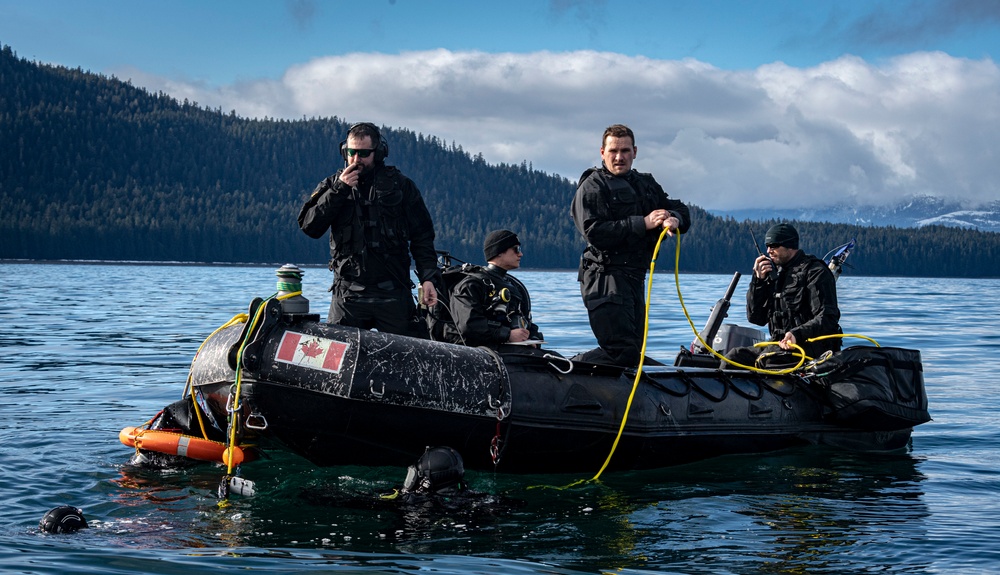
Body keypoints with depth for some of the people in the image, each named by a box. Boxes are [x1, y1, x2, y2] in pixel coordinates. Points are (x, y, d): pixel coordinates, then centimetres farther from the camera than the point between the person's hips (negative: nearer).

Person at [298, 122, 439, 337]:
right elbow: (309, 226, -2)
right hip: (348, 294, 1)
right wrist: (339, 190, -9)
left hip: (393, 295, 0)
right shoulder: (332, 186, 10)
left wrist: (428, 278, -3)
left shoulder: (400, 185, 7)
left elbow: (422, 236, 8)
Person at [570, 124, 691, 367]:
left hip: (635, 277, 9)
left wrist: (675, 219, -9)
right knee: (622, 352, -18)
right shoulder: (592, 187, -5)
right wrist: (643, 223, -21)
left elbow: (681, 210, 16)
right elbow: (595, 233, -19)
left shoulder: (645, 184, 19)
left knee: (634, 352, 11)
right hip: (606, 278, -9)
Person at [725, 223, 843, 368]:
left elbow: (828, 318, -14)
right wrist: (758, 280, 3)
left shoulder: (815, 272, -4)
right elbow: (755, 318, 14)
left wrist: (797, 334, -30)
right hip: (779, 344, 8)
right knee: (734, 356, -11)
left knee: (766, 359, -34)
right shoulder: (774, 273, 18)